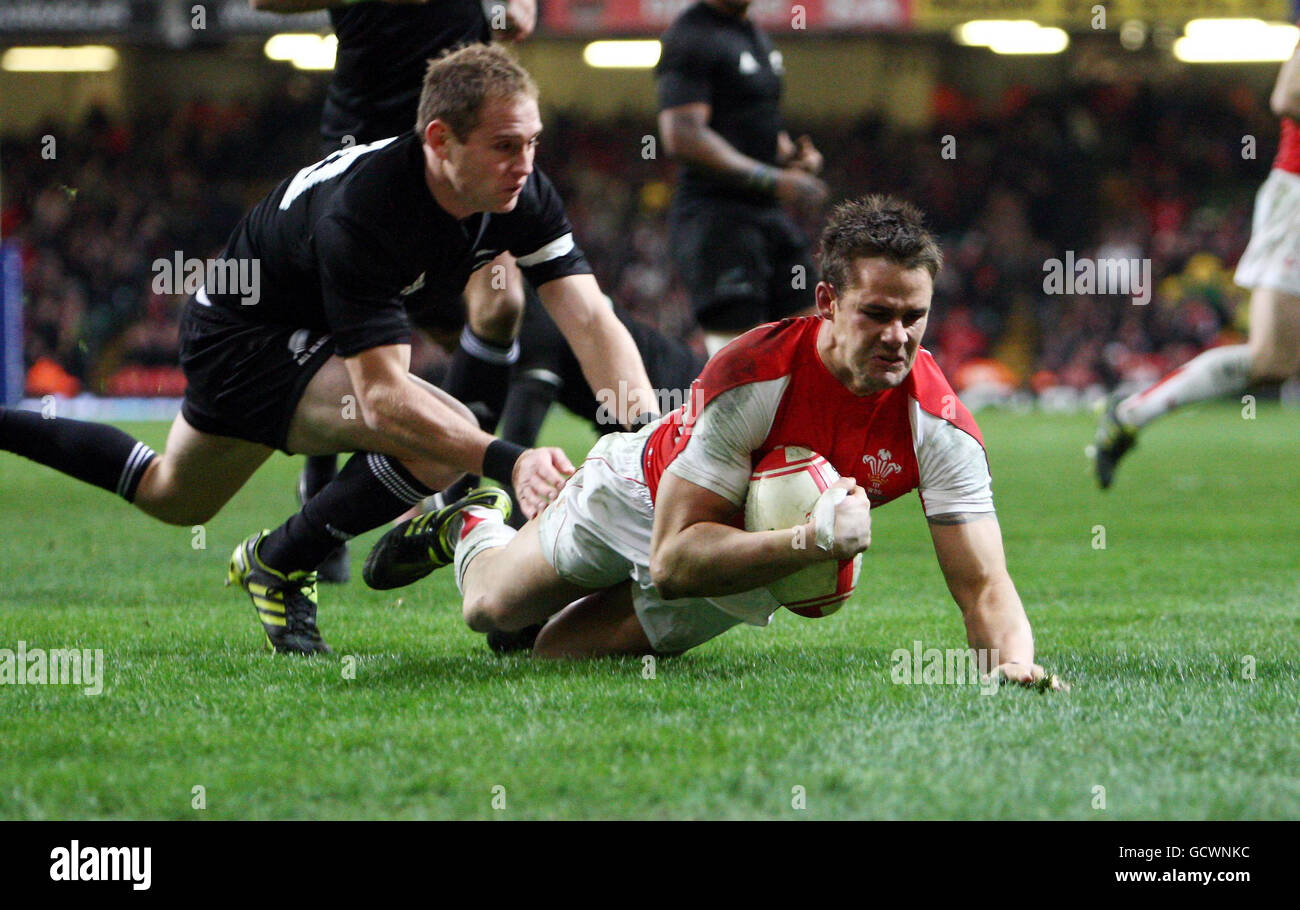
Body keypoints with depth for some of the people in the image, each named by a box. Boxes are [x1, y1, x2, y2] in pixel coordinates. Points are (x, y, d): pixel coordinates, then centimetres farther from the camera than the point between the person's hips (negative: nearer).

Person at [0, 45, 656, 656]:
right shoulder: (361, 211, -40)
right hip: (240, 339, -8)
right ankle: (277, 566, -6)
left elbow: (591, 319, -26)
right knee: (438, 443, -28)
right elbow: (380, 396, -42)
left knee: (172, 499, 27)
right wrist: (505, 461, -54)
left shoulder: (522, 195, -20)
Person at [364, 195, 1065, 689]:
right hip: (648, 492, -2)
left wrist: (1012, 657, -58)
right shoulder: (751, 374, -41)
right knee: (492, 606, 15)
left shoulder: (940, 424, -33)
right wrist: (814, 541, -53)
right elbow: (673, 559, -40)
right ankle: (472, 528, 52)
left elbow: (983, 586, -35)